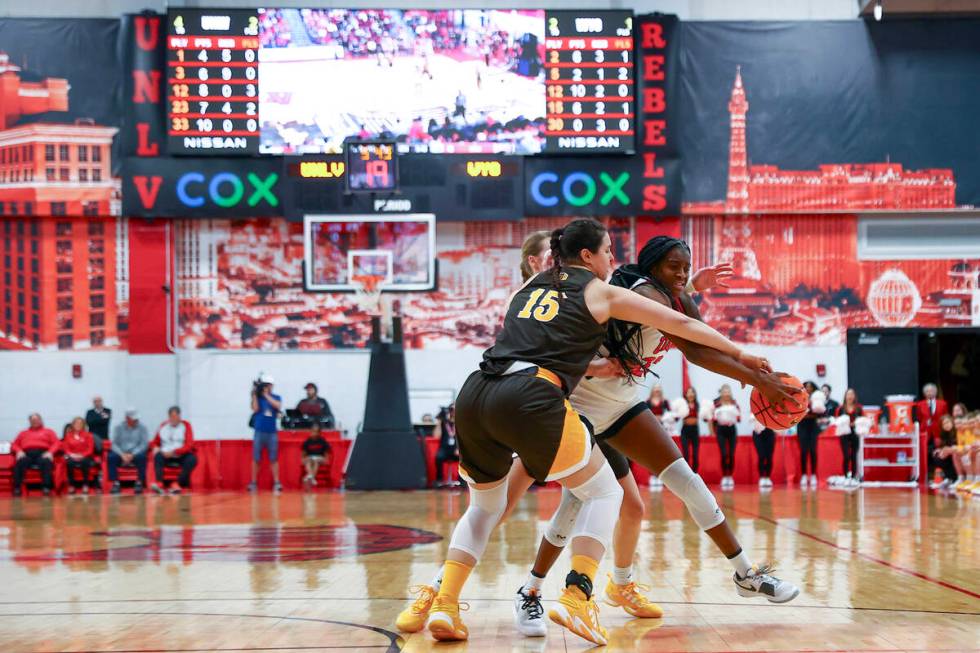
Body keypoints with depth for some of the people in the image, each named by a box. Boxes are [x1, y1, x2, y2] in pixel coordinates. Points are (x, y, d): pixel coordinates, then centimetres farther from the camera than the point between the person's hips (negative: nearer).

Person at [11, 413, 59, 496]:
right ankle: (17, 488, -40)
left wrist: (50, 452, -10)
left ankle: (46, 487, -47)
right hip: (27, 454, 1)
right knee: (20, 462, -35)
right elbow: (14, 445, 22)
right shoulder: (23, 433, 32)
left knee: (46, 462, -38)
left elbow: (56, 443, 12)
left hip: (42, 453, -1)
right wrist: (19, 451, -2)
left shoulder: (48, 431, 26)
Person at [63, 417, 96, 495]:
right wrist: (71, 454, -14)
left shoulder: (88, 435, 7)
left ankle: (85, 485, -29)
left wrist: (82, 455, -14)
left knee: (84, 462, -38)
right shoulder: (68, 435, 11)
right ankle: (71, 485, -27)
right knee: (69, 462, -36)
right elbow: (65, 448, 6)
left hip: (84, 457, -1)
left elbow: (90, 449, 1)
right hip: (72, 457, 1)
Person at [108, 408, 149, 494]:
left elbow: (144, 444, -8)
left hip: (136, 453, -1)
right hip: (121, 453, 1)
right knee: (111, 457, -28)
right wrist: (122, 454, -20)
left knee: (141, 457, -34)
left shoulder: (142, 427, -1)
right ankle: (115, 484, -22)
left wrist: (132, 454, -20)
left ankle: (140, 483, -23)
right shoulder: (118, 427, 3)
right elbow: (114, 444, -2)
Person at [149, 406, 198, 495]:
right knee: (158, 456, -29)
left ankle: (177, 484, -36)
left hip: (182, 455, -2)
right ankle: (159, 483, -44)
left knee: (192, 459, -33)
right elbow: (155, 442, 17)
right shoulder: (163, 426, 7)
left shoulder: (186, 425, -3)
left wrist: (173, 452, -24)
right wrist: (155, 448, -8)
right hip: (166, 455, 2)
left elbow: (189, 445, -12)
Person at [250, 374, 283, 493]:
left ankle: (276, 483, 1)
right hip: (259, 432, 0)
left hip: (272, 432, 0)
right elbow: (255, 409, -9)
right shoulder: (258, 397, 5)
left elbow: (278, 406, -12)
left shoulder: (276, 397, 8)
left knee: (273, 458, 0)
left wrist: (266, 395, -11)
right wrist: (254, 395, -12)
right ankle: (253, 483, 7)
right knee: (256, 458, 2)